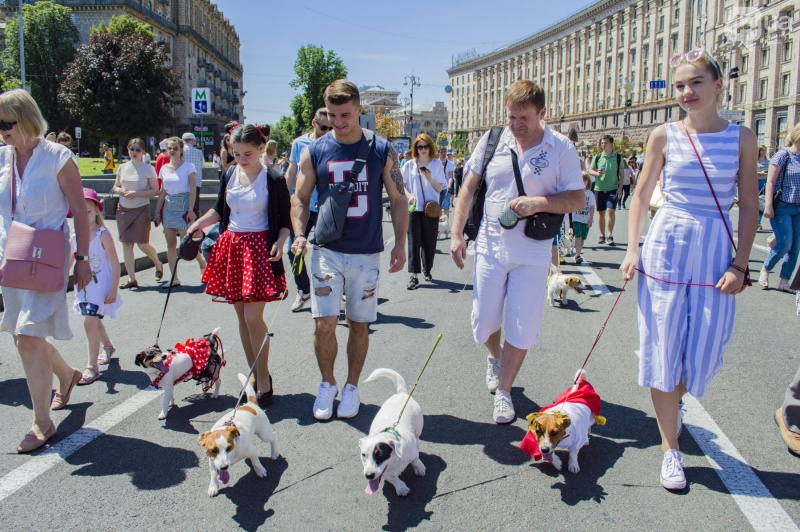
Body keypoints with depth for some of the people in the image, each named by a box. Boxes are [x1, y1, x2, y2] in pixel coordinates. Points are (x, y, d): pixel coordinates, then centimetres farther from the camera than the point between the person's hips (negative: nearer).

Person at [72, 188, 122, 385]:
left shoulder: (103, 235, -14)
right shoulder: (75, 237, 0)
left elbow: (115, 264, -13)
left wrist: (113, 289, -16)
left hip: (101, 287, -6)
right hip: (84, 287, 6)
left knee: (90, 322, -15)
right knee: (94, 321, 21)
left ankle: (92, 367, -9)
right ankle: (108, 346, 48)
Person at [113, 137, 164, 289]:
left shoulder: (148, 168, -3)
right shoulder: (122, 167, 9)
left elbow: (155, 191, -7)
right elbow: (115, 186, 18)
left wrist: (136, 193, -18)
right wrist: (120, 190, -6)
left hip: (141, 210, -4)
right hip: (123, 209, 4)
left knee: (143, 244, -4)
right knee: (126, 244, 1)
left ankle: (158, 264, 27)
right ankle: (131, 279, 6)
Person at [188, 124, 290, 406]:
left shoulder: (274, 179, -6)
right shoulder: (229, 176, 8)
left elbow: (285, 219, -1)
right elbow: (220, 210, 20)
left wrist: (280, 242, -18)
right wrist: (198, 223, 5)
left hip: (259, 248, -5)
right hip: (231, 246, 5)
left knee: (253, 317, -11)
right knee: (241, 317, 8)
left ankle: (264, 380, 5)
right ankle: (255, 375, 21)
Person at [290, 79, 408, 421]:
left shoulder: (381, 151, 1)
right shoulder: (314, 152, 2)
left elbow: (398, 199, 5)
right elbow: (300, 198, 7)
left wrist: (400, 244, -3)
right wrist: (299, 235, -9)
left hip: (367, 254, 0)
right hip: (327, 251, 0)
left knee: (359, 325, 9)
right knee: (324, 324, -5)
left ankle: (351, 387, 28)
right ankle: (327, 383, 20)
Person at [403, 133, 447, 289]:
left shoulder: (437, 164, 5)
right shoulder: (409, 165, 6)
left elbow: (439, 188, 2)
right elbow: (402, 185, 8)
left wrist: (429, 177, -15)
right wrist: (409, 196, -10)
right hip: (413, 208, 0)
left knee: (429, 241, 5)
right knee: (414, 241, -6)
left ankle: (427, 270, 25)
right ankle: (414, 276, -5)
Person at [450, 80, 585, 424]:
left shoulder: (561, 148, -4)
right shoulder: (492, 141, 2)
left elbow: (577, 199, -3)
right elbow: (468, 188, 6)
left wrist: (539, 203, -20)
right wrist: (457, 233, 1)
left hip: (532, 253, -2)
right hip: (491, 246, 2)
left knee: (521, 328, 2)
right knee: (483, 322, 10)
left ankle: (504, 390, 20)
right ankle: (495, 357, 44)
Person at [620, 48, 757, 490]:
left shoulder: (741, 138, 2)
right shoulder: (664, 136, 1)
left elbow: (749, 206, 3)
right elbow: (641, 196, 7)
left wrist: (739, 264, -5)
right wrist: (632, 250, -1)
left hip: (715, 249, 1)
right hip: (666, 244, -1)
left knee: (703, 349, 5)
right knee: (663, 346, 1)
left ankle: (672, 401, 40)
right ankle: (670, 448, 13)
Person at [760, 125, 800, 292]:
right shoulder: (783, 155, -7)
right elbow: (770, 182, -10)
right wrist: (768, 206, -17)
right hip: (782, 207, -6)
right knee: (784, 244, -10)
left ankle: (784, 282, 10)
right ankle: (764, 271, 14)